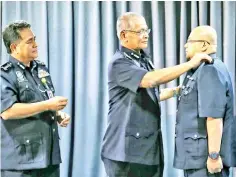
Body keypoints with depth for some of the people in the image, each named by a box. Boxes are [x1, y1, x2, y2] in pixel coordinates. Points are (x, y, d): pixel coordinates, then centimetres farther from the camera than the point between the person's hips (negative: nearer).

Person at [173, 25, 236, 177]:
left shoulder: (210, 71, -16)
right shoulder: (201, 69, 16)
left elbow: (214, 117, -23)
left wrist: (214, 155, -24)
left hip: (205, 157, -10)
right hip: (197, 155, 10)